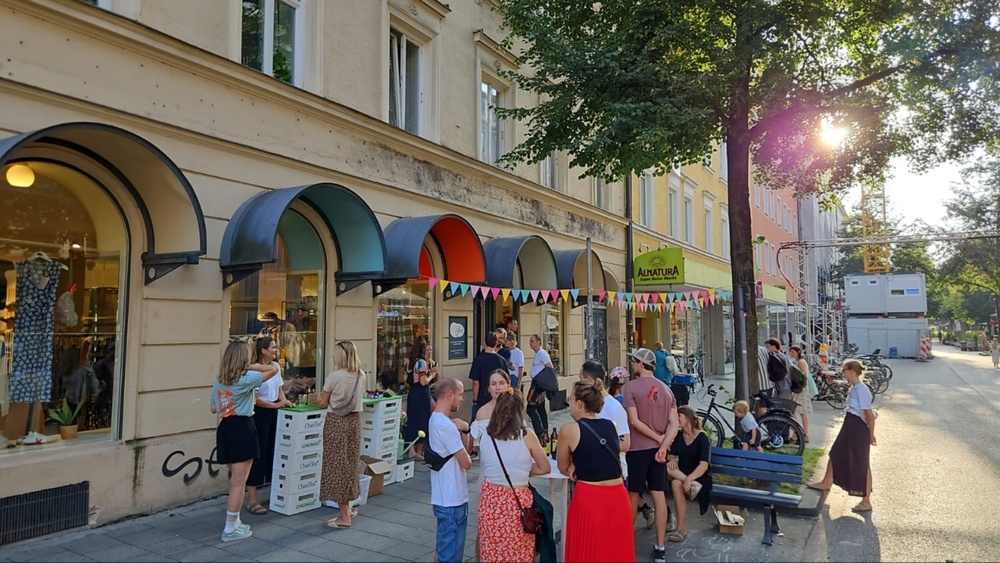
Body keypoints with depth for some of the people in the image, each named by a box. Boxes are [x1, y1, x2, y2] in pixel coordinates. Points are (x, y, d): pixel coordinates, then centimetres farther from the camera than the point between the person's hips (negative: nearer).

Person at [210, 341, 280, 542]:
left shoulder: (218, 382, 9)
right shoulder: (247, 379, -12)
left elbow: (214, 409, 17)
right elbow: (274, 370, -8)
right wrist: (253, 367, -4)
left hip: (225, 428, 8)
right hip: (242, 428, -8)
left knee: (235, 479, 19)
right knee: (238, 482, 0)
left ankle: (235, 522, 27)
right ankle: (230, 529, 6)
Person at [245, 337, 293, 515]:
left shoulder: (276, 366, 6)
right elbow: (254, 399, -19)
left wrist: (284, 401, 1)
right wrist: (276, 405, -18)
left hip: (274, 413, 8)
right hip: (260, 413, -8)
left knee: (274, 451, 15)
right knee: (258, 454, -1)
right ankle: (252, 501, 8)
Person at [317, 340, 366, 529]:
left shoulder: (334, 376, -15)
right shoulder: (361, 375, 0)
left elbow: (324, 403, -5)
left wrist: (320, 398, 18)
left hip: (336, 421, -5)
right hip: (354, 420, 6)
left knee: (337, 464, 2)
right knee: (349, 463, 16)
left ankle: (344, 516, 6)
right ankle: (347, 508, 27)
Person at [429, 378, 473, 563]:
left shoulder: (436, 419, 8)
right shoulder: (446, 425, -23)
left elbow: (465, 448, 11)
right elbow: (467, 462, -18)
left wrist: (465, 430, -6)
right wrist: (465, 443, 2)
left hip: (445, 496, 10)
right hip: (452, 499, -10)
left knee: (446, 546, 23)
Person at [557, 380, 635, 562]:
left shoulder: (569, 429, -7)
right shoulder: (612, 426, 7)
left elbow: (563, 468, 6)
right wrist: (578, 466, 9)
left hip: (588, 500, -5)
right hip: (618, 498, 5)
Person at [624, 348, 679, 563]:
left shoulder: (631, 386, -11)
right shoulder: (666, 389, 7)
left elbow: (634, 421, -16)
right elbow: (674, 424, -1)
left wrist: (658, 438, -8)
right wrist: (663, 446, -10)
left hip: (638, 448, -5)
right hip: (658, 449, 5)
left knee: (633, 495, 10)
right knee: (659, 495, 6)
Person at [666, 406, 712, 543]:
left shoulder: (702, 438, -11)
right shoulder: (678, 436, 5)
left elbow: (704, 465, -21)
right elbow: (671, 455, 7)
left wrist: (689, 478, -37)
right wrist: (671, 460, -18)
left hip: (700, 477, -4)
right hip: (681, 475, 4)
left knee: (677, 484, -34)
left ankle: (682, 528, -27)